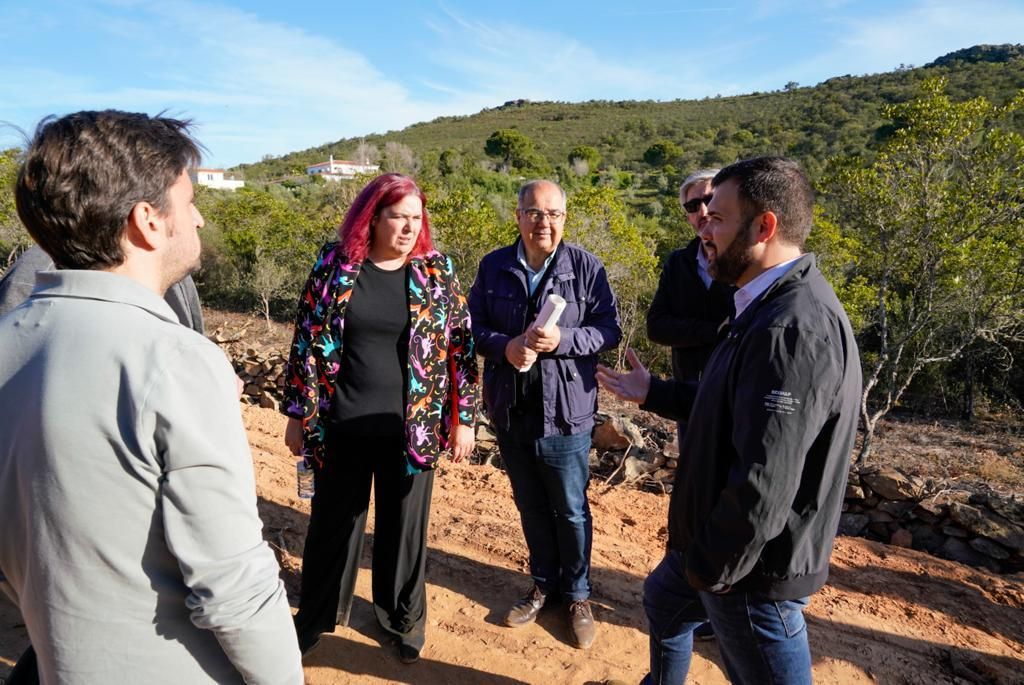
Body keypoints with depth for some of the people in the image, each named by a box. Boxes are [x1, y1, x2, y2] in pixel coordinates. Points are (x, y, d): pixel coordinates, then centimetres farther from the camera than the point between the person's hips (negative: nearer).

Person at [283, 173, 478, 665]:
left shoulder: (436, 271, -3)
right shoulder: (334, 264, -3)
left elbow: (461, 346, 0)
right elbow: (307, 342, 1)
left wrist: (464, 418, -1)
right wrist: (298, 413, 2)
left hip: (412, 429, 0)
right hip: (341, 426, 1)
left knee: (404, 527, 15)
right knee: (333, 523, 17)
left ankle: (403, 620, 39)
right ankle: (316, 618, 42)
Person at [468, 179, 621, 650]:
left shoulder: (586, 267, -7)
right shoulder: (493, 267, 1)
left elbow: (609, 330, -6)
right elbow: (474, 327, 2)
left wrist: (561, 340, -23)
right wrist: (505, 347, -17)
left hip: (565, 411, -3)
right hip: (510, 411, 3)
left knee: (570, 510, 11)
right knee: (530, 505, 19)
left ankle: (577, 594, 33)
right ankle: (544, 583, 40)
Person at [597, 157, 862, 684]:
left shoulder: (793, 328, -30)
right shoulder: (769, 307, 5)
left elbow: (764, 486, -32)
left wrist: (711, 569, -18)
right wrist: (652, 394, 17)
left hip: (753, 568, -10)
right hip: (719, 543, 10)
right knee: (662, 600, 29)